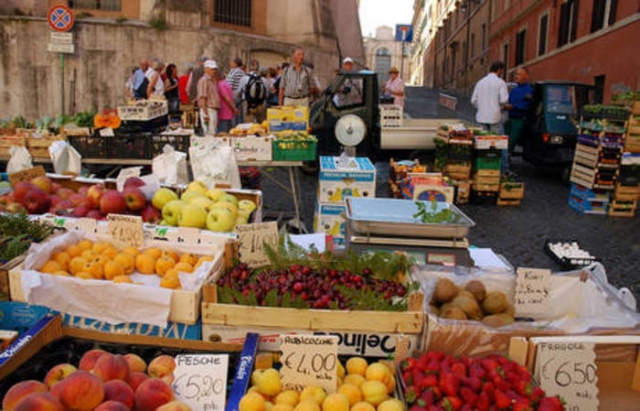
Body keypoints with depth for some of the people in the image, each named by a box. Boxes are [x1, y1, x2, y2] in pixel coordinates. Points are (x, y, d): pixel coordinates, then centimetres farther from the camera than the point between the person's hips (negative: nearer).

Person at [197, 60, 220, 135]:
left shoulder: (214, 80, 19)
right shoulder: (204, 80, -9)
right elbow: (202, 98, -17)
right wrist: (205, 114, -21)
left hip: (214, 110, 9)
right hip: (208, 110, -9)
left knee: (212, 133, 10)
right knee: (209, 133, -10)